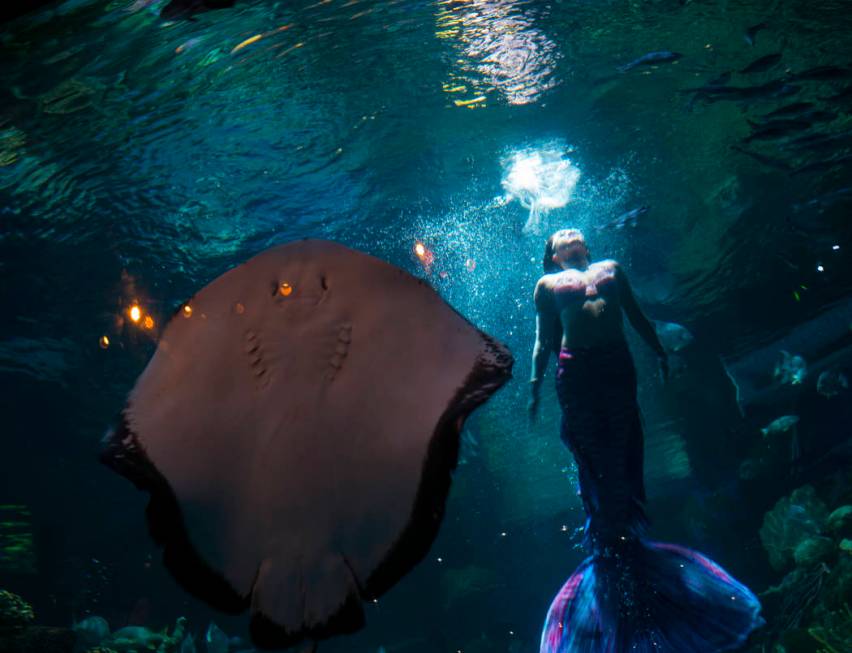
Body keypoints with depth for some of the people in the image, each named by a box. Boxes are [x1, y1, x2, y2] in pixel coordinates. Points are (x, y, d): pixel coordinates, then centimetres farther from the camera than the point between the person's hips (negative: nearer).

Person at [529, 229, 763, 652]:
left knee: (625, 454, 1)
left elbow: (636, 315, 20)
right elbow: (543, 340, 11)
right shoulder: (548, 284, 15)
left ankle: (630, 538, 10)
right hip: (575, 374, -2)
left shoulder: (611, 269, 22)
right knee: (594, 461, -1)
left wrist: (659, 351, 13)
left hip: (617, 365, 2)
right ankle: (607, 544, 7)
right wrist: (536, 383, 2)